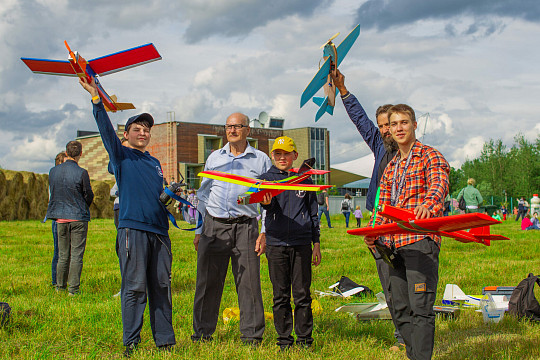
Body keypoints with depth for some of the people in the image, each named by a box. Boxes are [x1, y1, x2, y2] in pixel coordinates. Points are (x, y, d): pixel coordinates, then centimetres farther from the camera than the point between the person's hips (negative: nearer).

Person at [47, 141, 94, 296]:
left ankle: (60, 286, 20)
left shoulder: (53, 171, 2)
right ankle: (73, 288, 0)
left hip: (61, 218, 4)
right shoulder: (81, 173, -13)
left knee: (63, 254, 14)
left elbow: (52, 191, 13)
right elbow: (89, 196, -5)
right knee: (76, 254, 0)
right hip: (78, 218, -4)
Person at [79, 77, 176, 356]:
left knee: (161, 286, 5)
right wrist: (96, 98, -19)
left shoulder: (155, 163, 23)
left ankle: (164, 339, 10)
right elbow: (106, 129, -8)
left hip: (159, 229, 5)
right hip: (132, 228, -5)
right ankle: (131, 342, 0)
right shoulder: (121, 155, 7)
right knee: (134, 287, -6)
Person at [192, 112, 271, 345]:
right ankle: (202, 332, 15)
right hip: (214, 226, 2)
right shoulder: (214, 158, 16)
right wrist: (198, 230, 13)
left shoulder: (261, 160, 8)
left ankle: (252, 334, 7)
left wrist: (264, 232, -3)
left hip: (245, 227, -2)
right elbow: (203, 194, 19)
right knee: (207, 282, 3)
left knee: (249, 282, -3)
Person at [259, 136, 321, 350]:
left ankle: (304, 339, 12)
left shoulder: (304, 180, 11)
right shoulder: (266, 179, 6)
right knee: (280, 296, 5)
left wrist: (316, 244, 12)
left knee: (302, 294, 1)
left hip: (301, 243, 0)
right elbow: (269, 207, -12)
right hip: (276, 243, 0)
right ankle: (284, 340, 14)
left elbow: (313, 214, 16)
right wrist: (266, 202, -37)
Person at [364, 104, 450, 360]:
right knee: (400, 309, 9)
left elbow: (439, 184, -21)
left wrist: (427, 204, -43)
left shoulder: (430, 156, -1)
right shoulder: (391, 166, 22)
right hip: (394, 243, 7)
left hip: (421, 240, -7)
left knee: (420, 307, -11)